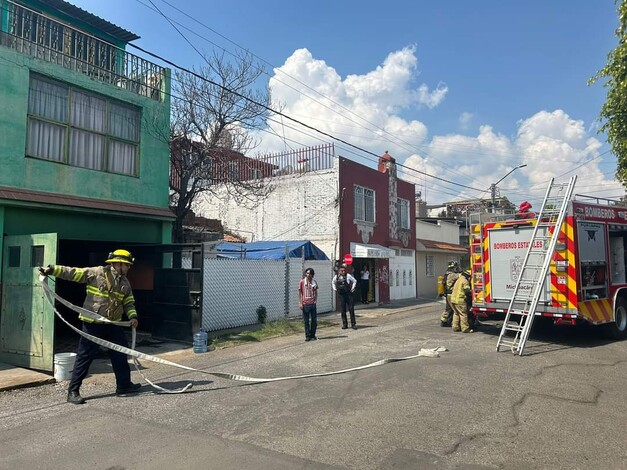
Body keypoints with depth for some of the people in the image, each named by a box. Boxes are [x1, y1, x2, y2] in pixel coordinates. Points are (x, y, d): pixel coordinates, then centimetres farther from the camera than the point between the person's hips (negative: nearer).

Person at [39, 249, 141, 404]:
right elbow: (72, 273, -13)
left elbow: (129, 302, 14)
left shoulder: (125, 282, 9)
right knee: (85, 356, -1)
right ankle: (73, 391, 12)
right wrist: (52, 269, -23)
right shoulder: (95, 273, -11)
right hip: (93, 324, -6)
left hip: (114, 324, 7)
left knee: (120, 354, 13)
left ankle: (124, 385, 28)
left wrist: (132, 316, 0)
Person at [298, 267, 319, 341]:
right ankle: (307, 336, 12)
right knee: (306, 321, 4)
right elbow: (299, 293, 3)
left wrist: (315, 300, 1)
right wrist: (300, 303, -3)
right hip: (305, 304, -2)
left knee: (314, 320, 4)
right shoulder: (302, 282, 1)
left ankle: (312, 335, 15)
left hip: (313, 304, 2)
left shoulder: (314, 282, 7)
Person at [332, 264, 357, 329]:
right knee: (343, 310, 7)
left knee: (351, 309, -2)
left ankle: (353, 324, 6)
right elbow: (333, 283, 23)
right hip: (341, 295, 3)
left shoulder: (348, 276, -6)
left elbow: (355, 281, 5)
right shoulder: (336, 277, 3)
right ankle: (344, 324, 17)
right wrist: (335, 289, 13)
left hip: (348, 294, -2)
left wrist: (352, 289, 1)